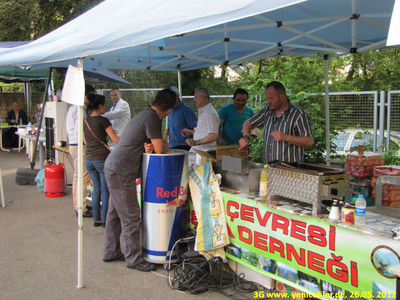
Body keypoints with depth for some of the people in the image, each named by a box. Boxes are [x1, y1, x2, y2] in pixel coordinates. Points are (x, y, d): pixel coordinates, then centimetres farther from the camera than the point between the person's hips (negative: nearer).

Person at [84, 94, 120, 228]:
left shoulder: (85, 121, 9)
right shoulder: (103, 120, -10)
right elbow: (115, 139, -13)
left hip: (89, 159, 6)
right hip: (102, 159, -6)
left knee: (96, 188, 14)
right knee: (105, 189, 4)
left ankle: (96, 219, 18)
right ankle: (105, 220, 8)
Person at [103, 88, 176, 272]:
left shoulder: (146, 115, 14)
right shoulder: (151, 118, -17)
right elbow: (160, 149, -17)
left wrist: (149, 146, -7)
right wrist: (165, 145, 5)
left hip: (113, 167, 10)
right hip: (121, 172, -10)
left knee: (115, 213, 17)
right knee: (130, 216, -2)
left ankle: (111, 252, 29)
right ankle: (134, 259, 8)